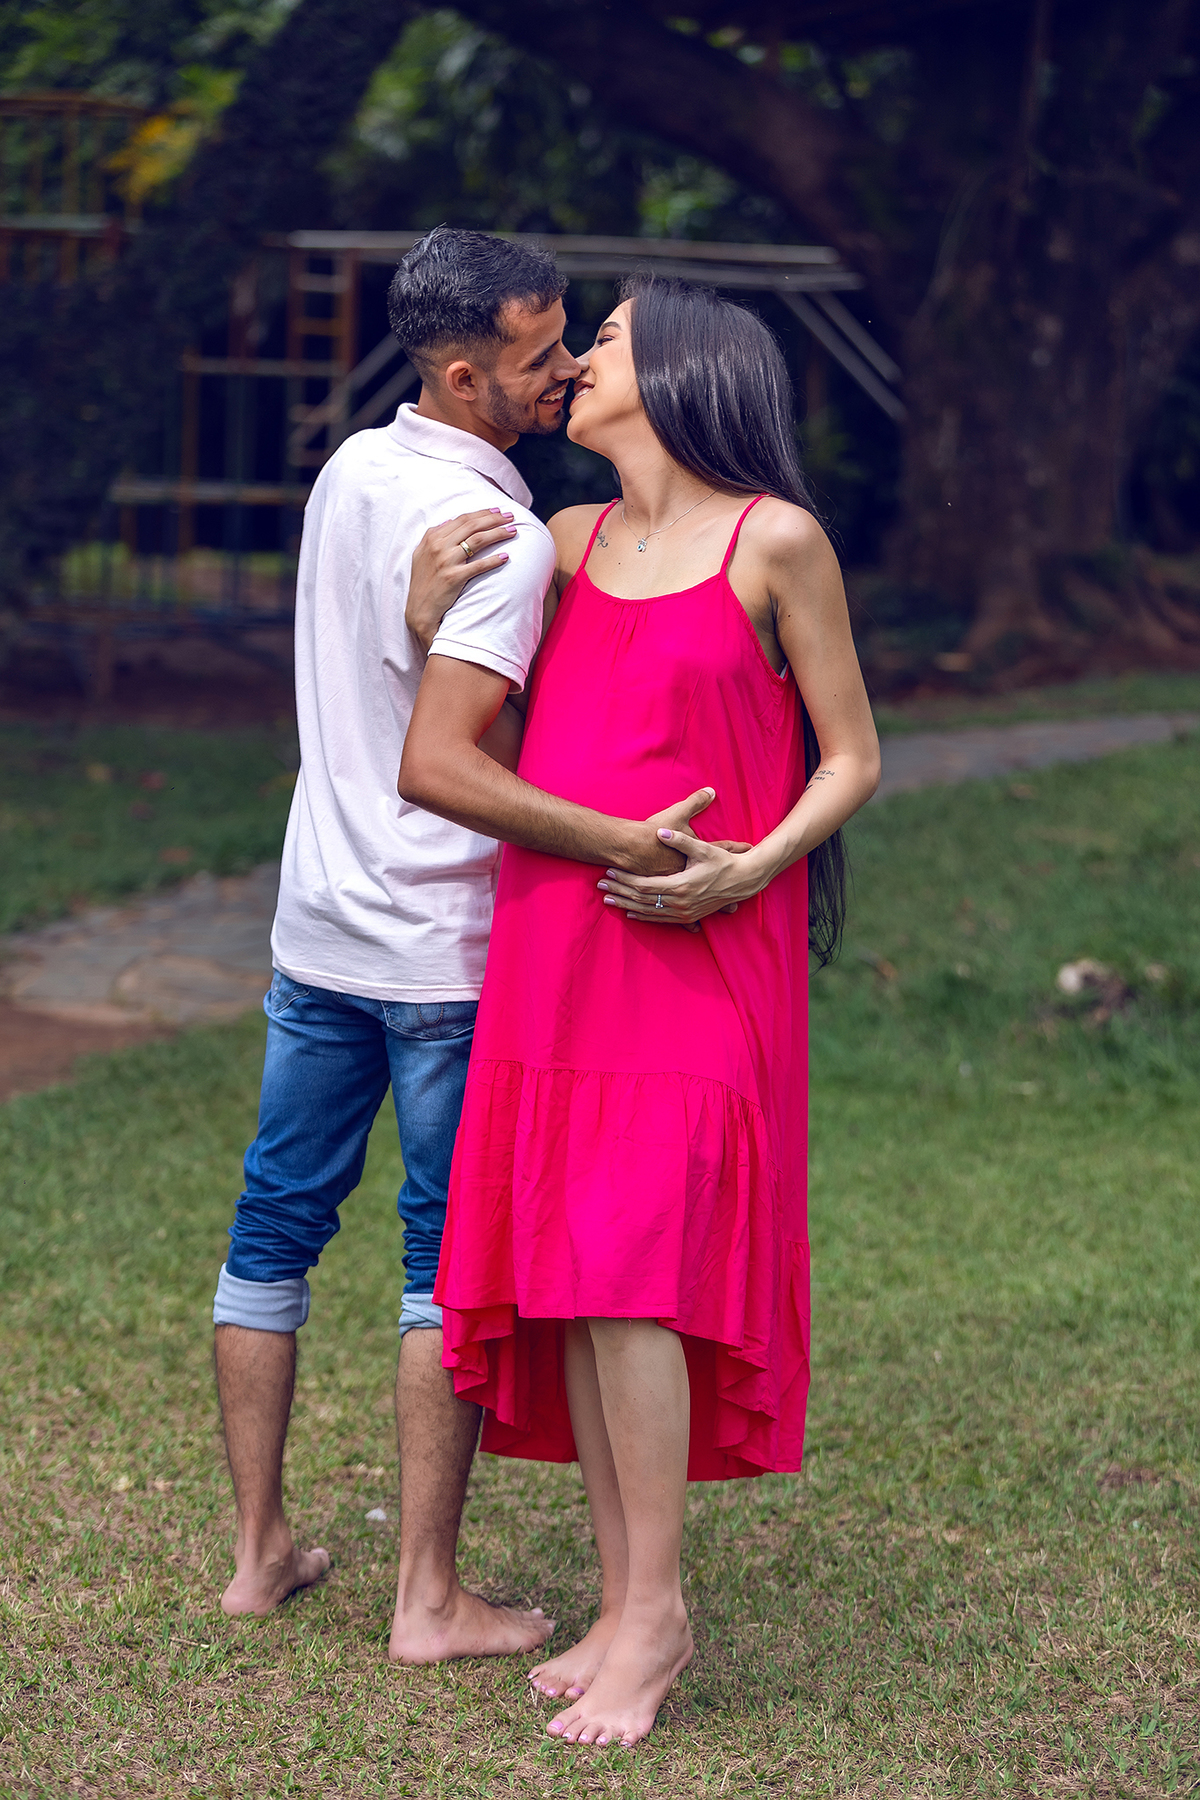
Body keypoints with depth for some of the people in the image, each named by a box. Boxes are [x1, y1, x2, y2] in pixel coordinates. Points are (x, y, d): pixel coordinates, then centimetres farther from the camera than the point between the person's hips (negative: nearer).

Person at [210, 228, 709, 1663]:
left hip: (318, 928, 7)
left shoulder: (349, 470, 6)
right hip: (448, 952, -7)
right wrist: (608, 838, -20)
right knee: (452, 1263, 2)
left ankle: (257, 1549, 24)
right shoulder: (505, 539, -19)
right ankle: (427, 1599, 7)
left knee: (276, 1224, 14)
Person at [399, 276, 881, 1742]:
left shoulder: (776, 543, -4)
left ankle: (654, 1616, -2)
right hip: (552, 957, 6)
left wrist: (744, 870, -16)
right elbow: (445, 760, 21)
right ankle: (622, 1601, 14)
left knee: (627, 1269, -13)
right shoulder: (568, 543, 12)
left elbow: (852, 760, 0)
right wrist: (429, 616, 0)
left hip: (697, 964, -6)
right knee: (568, 1276, 5)